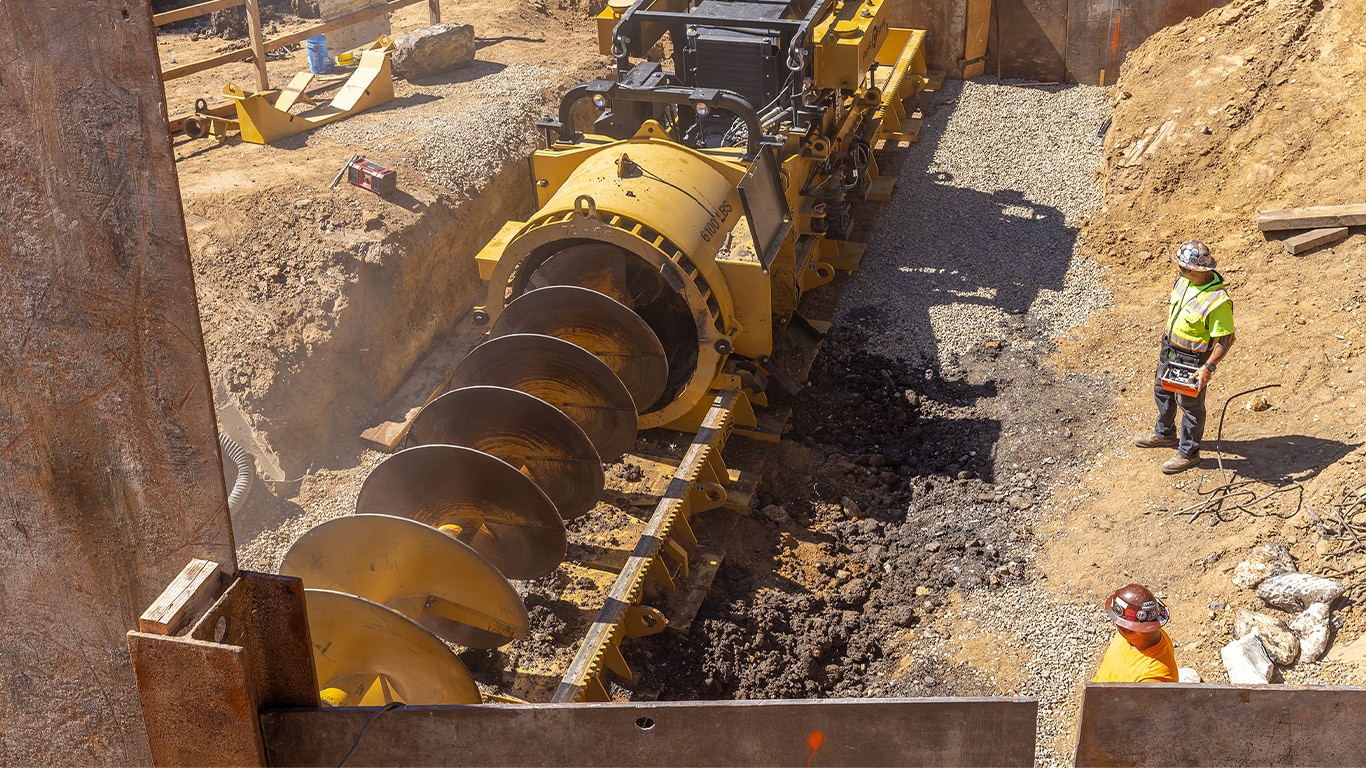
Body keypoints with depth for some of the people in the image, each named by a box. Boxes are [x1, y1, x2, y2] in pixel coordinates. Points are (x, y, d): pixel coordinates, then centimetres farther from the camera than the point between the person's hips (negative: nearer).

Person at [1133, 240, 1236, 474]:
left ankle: (1188, 453, 31)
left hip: (1192, 359, -9)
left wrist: (1208, 367, -29)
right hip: (1170, 349, 9)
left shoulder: (1218, 301, -34)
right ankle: (1164, 434, 51)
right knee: (1162, 391, 27)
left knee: (1190, 404, 10)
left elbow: (1225, 340, -26)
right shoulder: (1184, 280, -9)